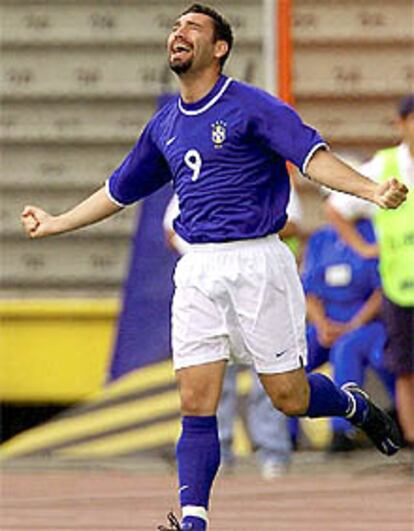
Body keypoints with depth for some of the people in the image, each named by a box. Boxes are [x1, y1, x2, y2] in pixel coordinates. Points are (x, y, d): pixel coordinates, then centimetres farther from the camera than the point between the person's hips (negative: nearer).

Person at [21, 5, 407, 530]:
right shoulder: (164, 125, 13)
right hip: (197, 270, 5)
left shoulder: (250, 106, -6)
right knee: (196, 402, -3)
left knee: (289, 398, 0)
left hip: (255, 262, -5)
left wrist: (371, 190, -34)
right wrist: (56, 223, 35)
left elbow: (312, 154, -18)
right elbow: (120, 189, 27)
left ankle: (355, 405, 32)